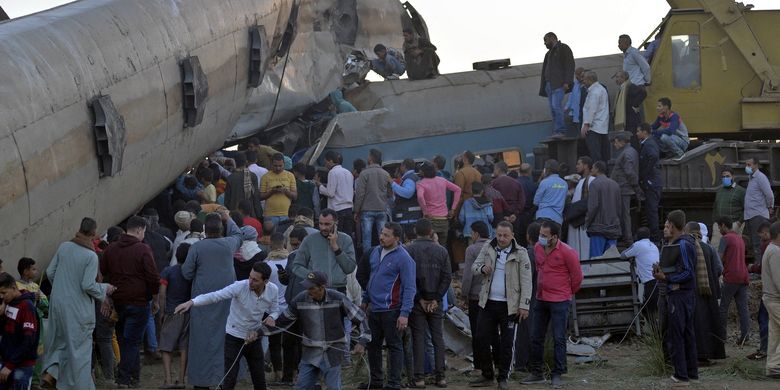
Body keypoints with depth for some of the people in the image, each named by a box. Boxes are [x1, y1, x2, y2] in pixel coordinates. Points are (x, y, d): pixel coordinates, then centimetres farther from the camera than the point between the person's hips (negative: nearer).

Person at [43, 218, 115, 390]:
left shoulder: (64, 247, -1)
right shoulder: (91, 256, -16)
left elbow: (50, 272, 5)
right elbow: (88, 285, -19)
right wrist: (105, 288, -1)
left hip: (58, 303, 5)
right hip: (78, 308, -5)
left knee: (60, 339, 23)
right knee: (79, 345, 6)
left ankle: (50, 372, 10)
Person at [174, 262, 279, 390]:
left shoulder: (273, 290, -11)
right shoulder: (240, 287, -24)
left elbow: (275, 310, 6)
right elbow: (215, 296, -33)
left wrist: (272, 317, -19)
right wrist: (191, 302, -47)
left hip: (254, 337, 4)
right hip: (234, 337, -4)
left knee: (260, 379, 10)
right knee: (230, 379, -7)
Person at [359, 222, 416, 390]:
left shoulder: (403, 258, -14)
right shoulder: (375, 252, 10)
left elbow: (410, 288, -15)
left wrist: (404, 313, -20)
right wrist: (365, 300, 19)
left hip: (391, 310, -8)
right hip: (374, 308, 8)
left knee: (394, 346, 0)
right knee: (373, 345, 14)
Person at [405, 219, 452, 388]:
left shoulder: (409, 250, -5)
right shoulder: (441, 251, 4)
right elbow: (447, 276, -1)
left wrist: (419, 299, -4)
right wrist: (436, 299, -1)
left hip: (416, 302, -2)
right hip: (435, 300, 2)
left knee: (418, 338, 1)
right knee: (438, 337, 8)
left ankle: (419, 377, -1)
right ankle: (440, 375, 6)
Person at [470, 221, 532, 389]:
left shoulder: (520, 254, -5)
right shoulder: (488, 248, 6)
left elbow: (526, 281, -7)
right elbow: (474, 266, 12)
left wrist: (524, 305, -13)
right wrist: (482, 268, -13)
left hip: (508, 305, -3)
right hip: (488, 303, 3)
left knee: (506, 343, 2)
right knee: (481, 339, 2)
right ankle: (487, 375, 15)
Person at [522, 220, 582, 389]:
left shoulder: (567, 252, -16)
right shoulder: (537, 248, 2)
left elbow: (577, 276, -5)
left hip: (559, 301, -6)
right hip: (541, 299, 6)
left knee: (559, 339, -1)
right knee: (536, 337, 10)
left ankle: (556, 375, 5)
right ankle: (536, 373, 20)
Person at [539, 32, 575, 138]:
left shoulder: (563, 48, 3)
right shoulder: (549, 53, 28)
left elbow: (570, 65, -7)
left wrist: (567, 82, -17)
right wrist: (543, 88, 18)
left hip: (559, 84, -8)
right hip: (549, 84, 8)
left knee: (556, 105, -20)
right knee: (553, 109, -1)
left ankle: (560, 131, -23)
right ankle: (557, 131, -3)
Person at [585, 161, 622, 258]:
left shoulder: (595, 184, -8)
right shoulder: (615, 185, 12)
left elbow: (593, 206, -13)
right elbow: (619, 206, 14)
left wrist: (587, 223, -4)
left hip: (598, 228, -6)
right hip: (613, 228, 6)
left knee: (596, 258, -6)